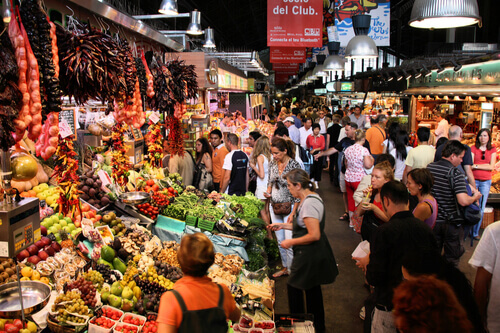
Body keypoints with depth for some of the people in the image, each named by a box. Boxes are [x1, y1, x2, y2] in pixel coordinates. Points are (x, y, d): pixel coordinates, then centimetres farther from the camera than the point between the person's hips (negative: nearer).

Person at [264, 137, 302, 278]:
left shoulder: (294, 165, -16)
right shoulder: (273, 163, 3)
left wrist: (293, 213, -17)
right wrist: (268, 191, -4)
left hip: (288, 207, -6)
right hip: (274, 207, 6)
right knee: (279, 240, 15)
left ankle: (292, 270, 11)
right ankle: (285, 267, 31)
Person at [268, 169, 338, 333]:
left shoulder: (309, 203, -25)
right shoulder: (312, 197, 8)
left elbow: (314, 235, -28)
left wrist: (291, 242, -17)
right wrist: (283, 225, 16)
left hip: (309, 255, -11)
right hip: (316, 252, 11)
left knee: (294, 287, 5)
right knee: (312, 289, 21)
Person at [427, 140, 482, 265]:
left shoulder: (429, 167, -3)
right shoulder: (456, 174, -20)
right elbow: (463, 201, -29)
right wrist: (475, 197, -8)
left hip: (433, 219, 5)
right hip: (452, 222, -5)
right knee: (452, 257, 13)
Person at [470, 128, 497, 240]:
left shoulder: (493, 150, 8)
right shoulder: (473, 148, 1)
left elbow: (492, 167, -2)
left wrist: (476, 166, -8)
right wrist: (485, 165, -10)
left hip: (486, 181, 2)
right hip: (473, 180, -2)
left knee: (481, 208, 5)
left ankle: (475, 232, 16)